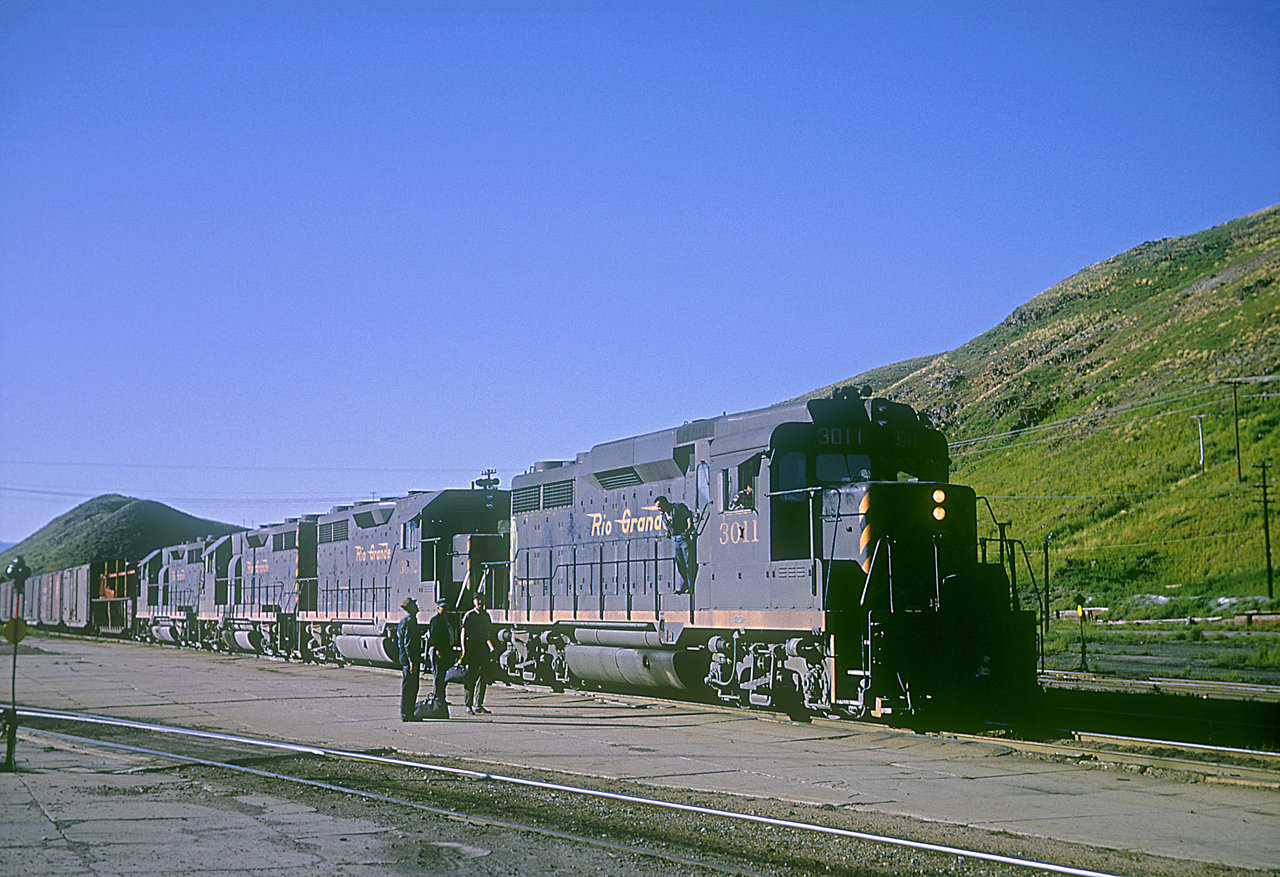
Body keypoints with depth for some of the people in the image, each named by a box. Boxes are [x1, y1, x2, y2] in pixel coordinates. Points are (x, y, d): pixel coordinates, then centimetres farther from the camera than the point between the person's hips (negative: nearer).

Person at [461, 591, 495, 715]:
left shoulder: (486, 615, 14)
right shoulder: (469, 615, -3)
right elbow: (463, 633, -5)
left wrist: (492, 649, 15)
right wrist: (464, 650, -13)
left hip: (484, 648, 6)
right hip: (472, 646, -5)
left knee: (483, 676, 4)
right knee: (470, 678, -4)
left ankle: (478, 704, 11)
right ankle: (468, 705, 1)